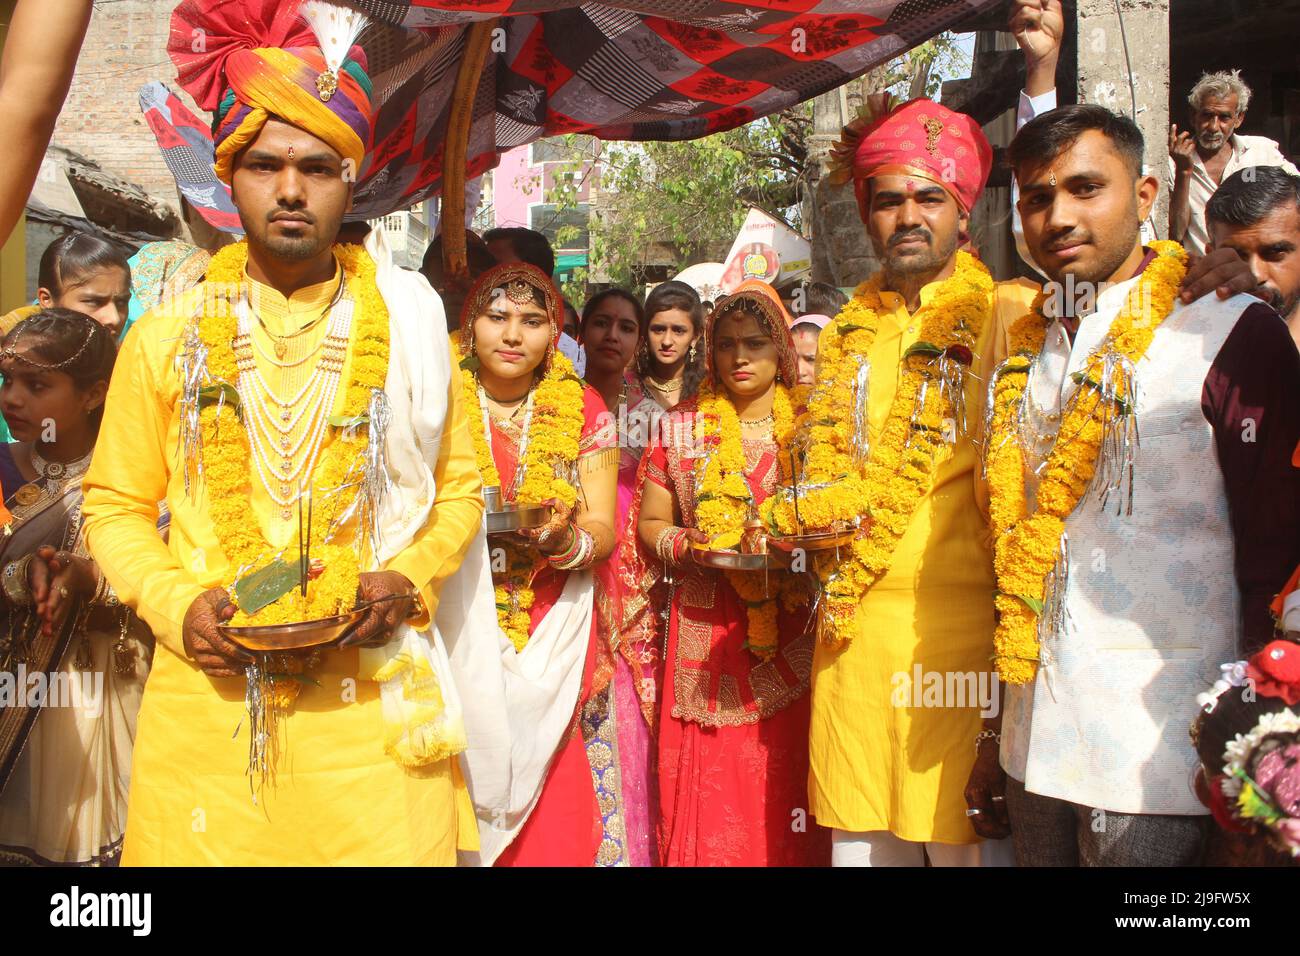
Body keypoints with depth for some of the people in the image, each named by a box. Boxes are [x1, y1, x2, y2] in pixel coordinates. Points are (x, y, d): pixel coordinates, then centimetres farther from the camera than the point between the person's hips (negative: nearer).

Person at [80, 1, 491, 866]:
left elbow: (459, 487, 9)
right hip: (206, 696, 1)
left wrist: (406, 578, -8)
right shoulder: (168, 336, 5)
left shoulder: (405, 329, 5)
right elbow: (115, 506, 10)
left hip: (373, 699, 0)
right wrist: (174, 602, -7)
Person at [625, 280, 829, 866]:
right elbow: (648, 525, 11)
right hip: (706, 635, 1)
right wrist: (688, 546, -9)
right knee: (708, 791, 2)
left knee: (782, 786, 0)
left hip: (791, 635, 0)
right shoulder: (682, 429, 8)